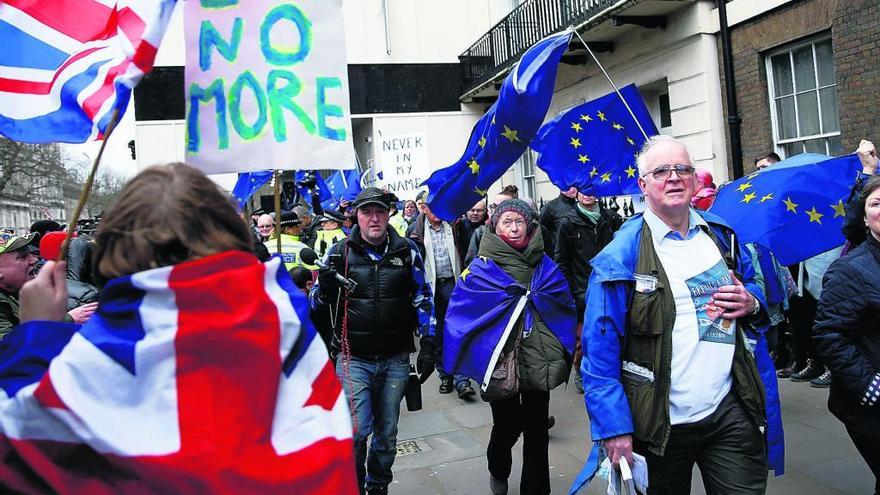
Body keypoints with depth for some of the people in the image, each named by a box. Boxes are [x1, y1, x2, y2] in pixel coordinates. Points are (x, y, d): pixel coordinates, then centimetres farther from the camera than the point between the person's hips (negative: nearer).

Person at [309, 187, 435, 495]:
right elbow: (317, 302, 4)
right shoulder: (340, 252, -2)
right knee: (357, 431, -8)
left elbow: (422, 299, 8)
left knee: (387, 432, 14)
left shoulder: (407, 250, 0)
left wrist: (429, 344, 4)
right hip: (353, 359, -2)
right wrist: (324, 286, -19)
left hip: (395, 359, 2)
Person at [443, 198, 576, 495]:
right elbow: (460, 313, -8)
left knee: (536, 430, 9)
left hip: (539, 359, 3)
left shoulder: (544, 265, 5)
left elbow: (566, 306, 6)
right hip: (500, 361, -2)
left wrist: (564, 350, -2)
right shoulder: (482, 268, -5)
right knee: (507, 426, 8)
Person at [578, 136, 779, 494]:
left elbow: (754, 286, 22)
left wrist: (752, 302, -3)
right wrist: (614, 428, -14)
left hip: (730, 408, 4)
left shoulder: (721, 234, 6)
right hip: (662, 423, -3)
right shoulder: (620, 256, -11)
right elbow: (600, 350, -12)